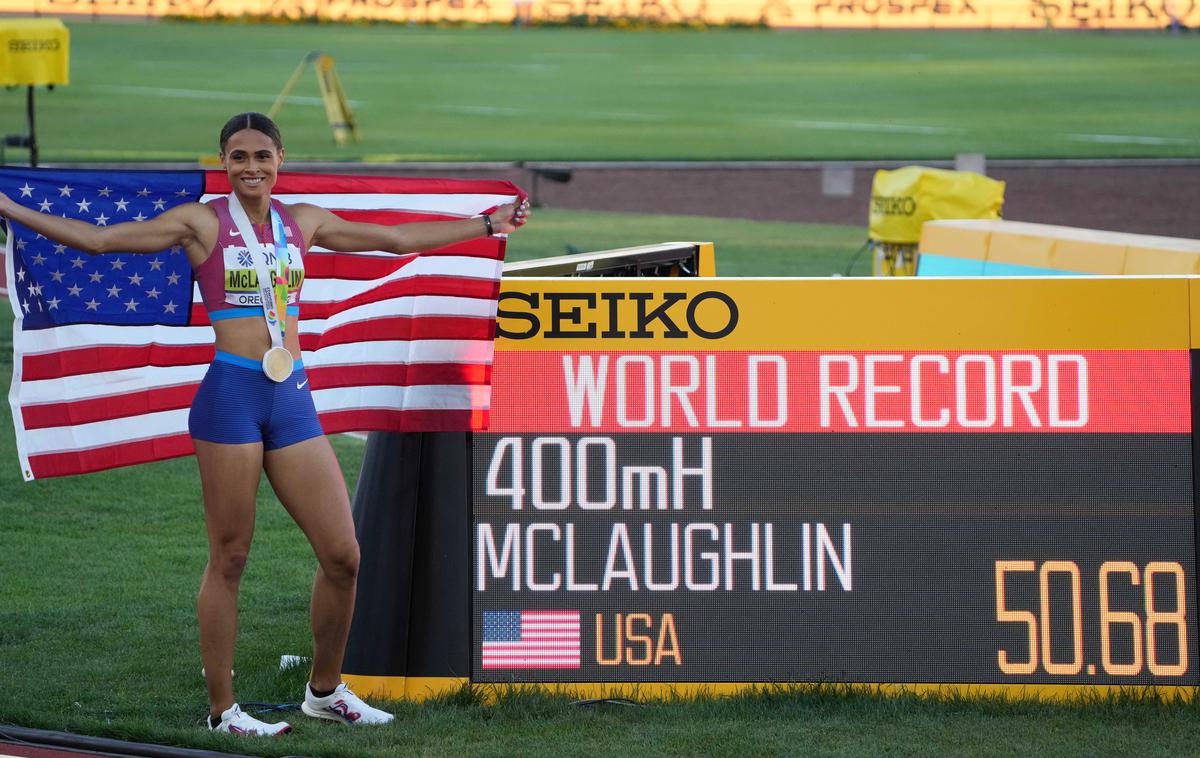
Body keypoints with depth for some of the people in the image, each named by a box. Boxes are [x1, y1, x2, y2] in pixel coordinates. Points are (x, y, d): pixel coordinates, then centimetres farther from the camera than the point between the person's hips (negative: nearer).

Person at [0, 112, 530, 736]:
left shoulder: (302, 222, 13)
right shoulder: (203, 222, -1)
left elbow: (397, 238, 24)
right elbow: (100, 238, -4)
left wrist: (487, 225, 30)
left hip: (292, 401, 5)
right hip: (232, 396, -5)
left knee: (342, 555, 2)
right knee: (228, 559, -1)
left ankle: (325, 690, 20)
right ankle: (221, 709, 7)